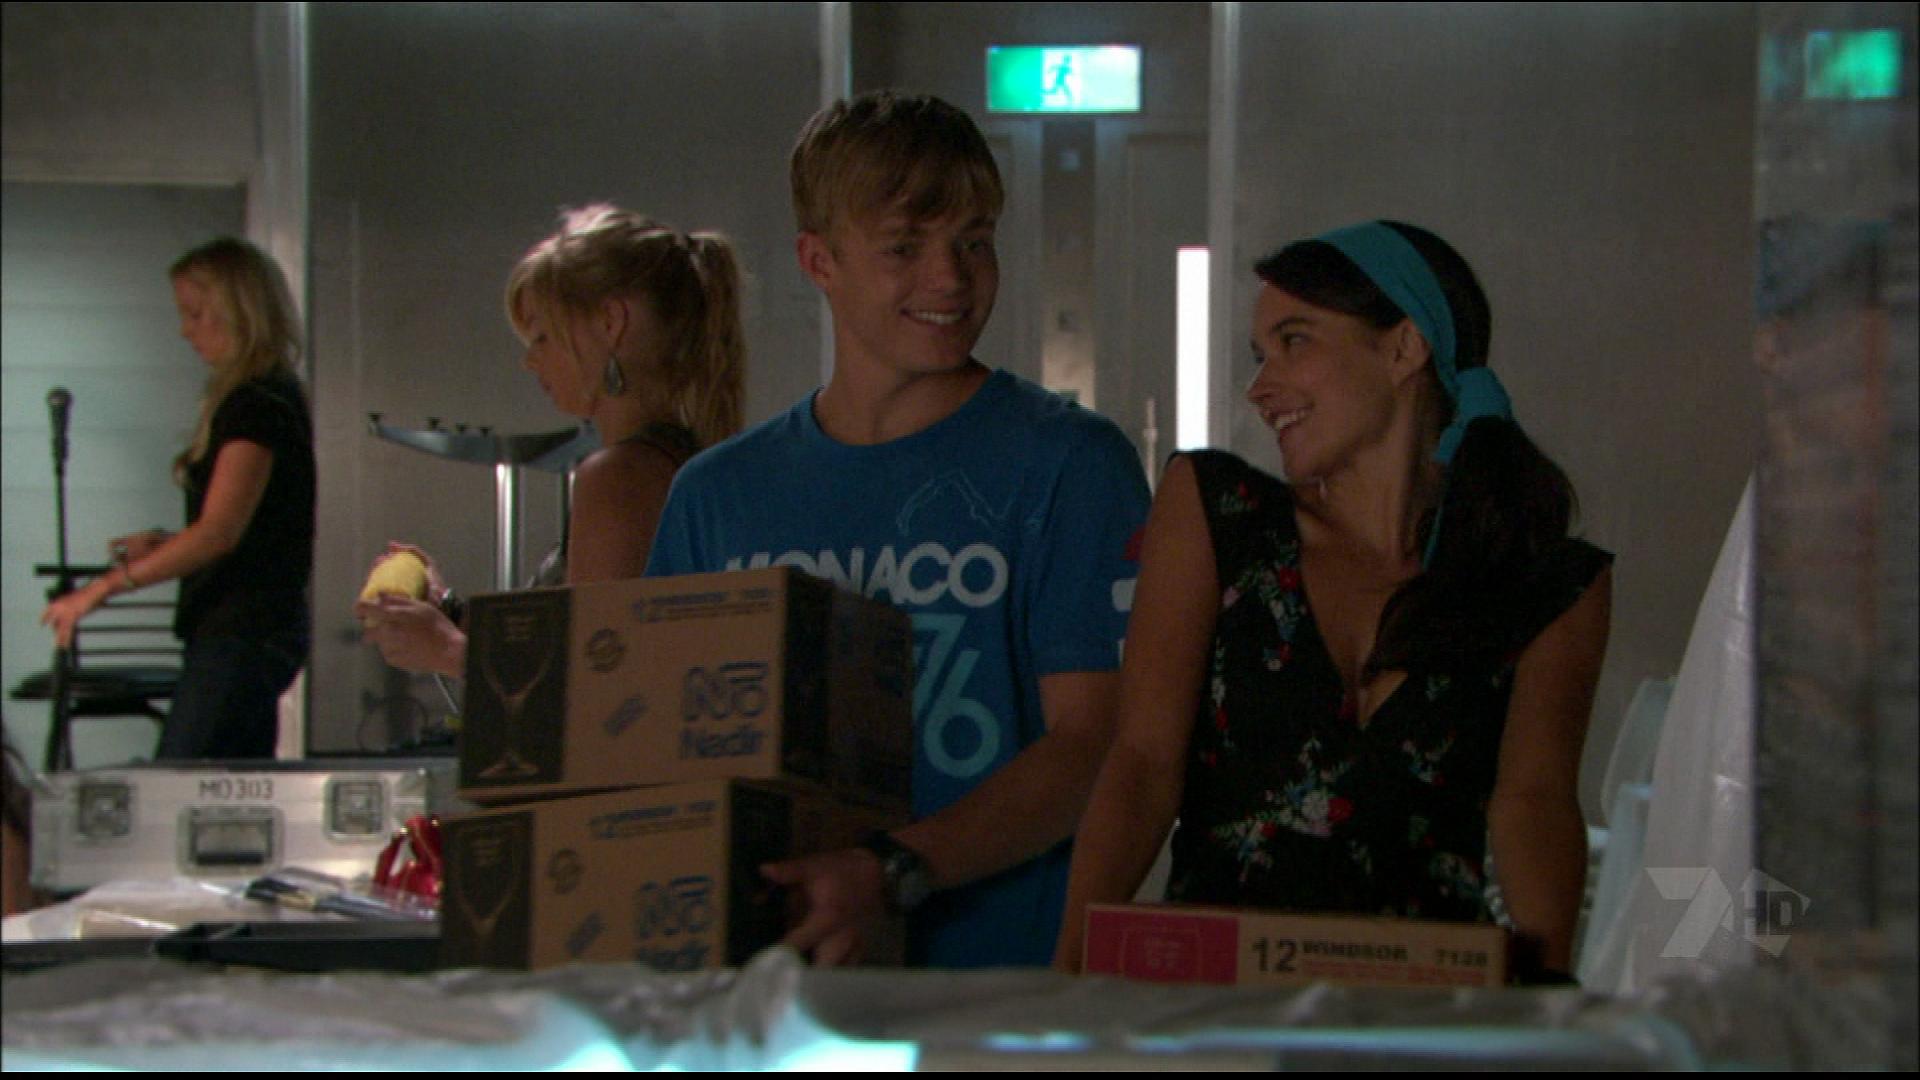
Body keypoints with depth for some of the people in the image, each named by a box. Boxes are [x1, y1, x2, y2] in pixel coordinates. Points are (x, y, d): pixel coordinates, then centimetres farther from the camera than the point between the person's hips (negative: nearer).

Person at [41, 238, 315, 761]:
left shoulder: (258, 405, -14)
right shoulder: (271, 398, 17)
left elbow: (220, 531, -21)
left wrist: (104, 586, -20)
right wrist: (163, 543, 9)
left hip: (242, 634, -10)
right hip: (249, 630, 10)